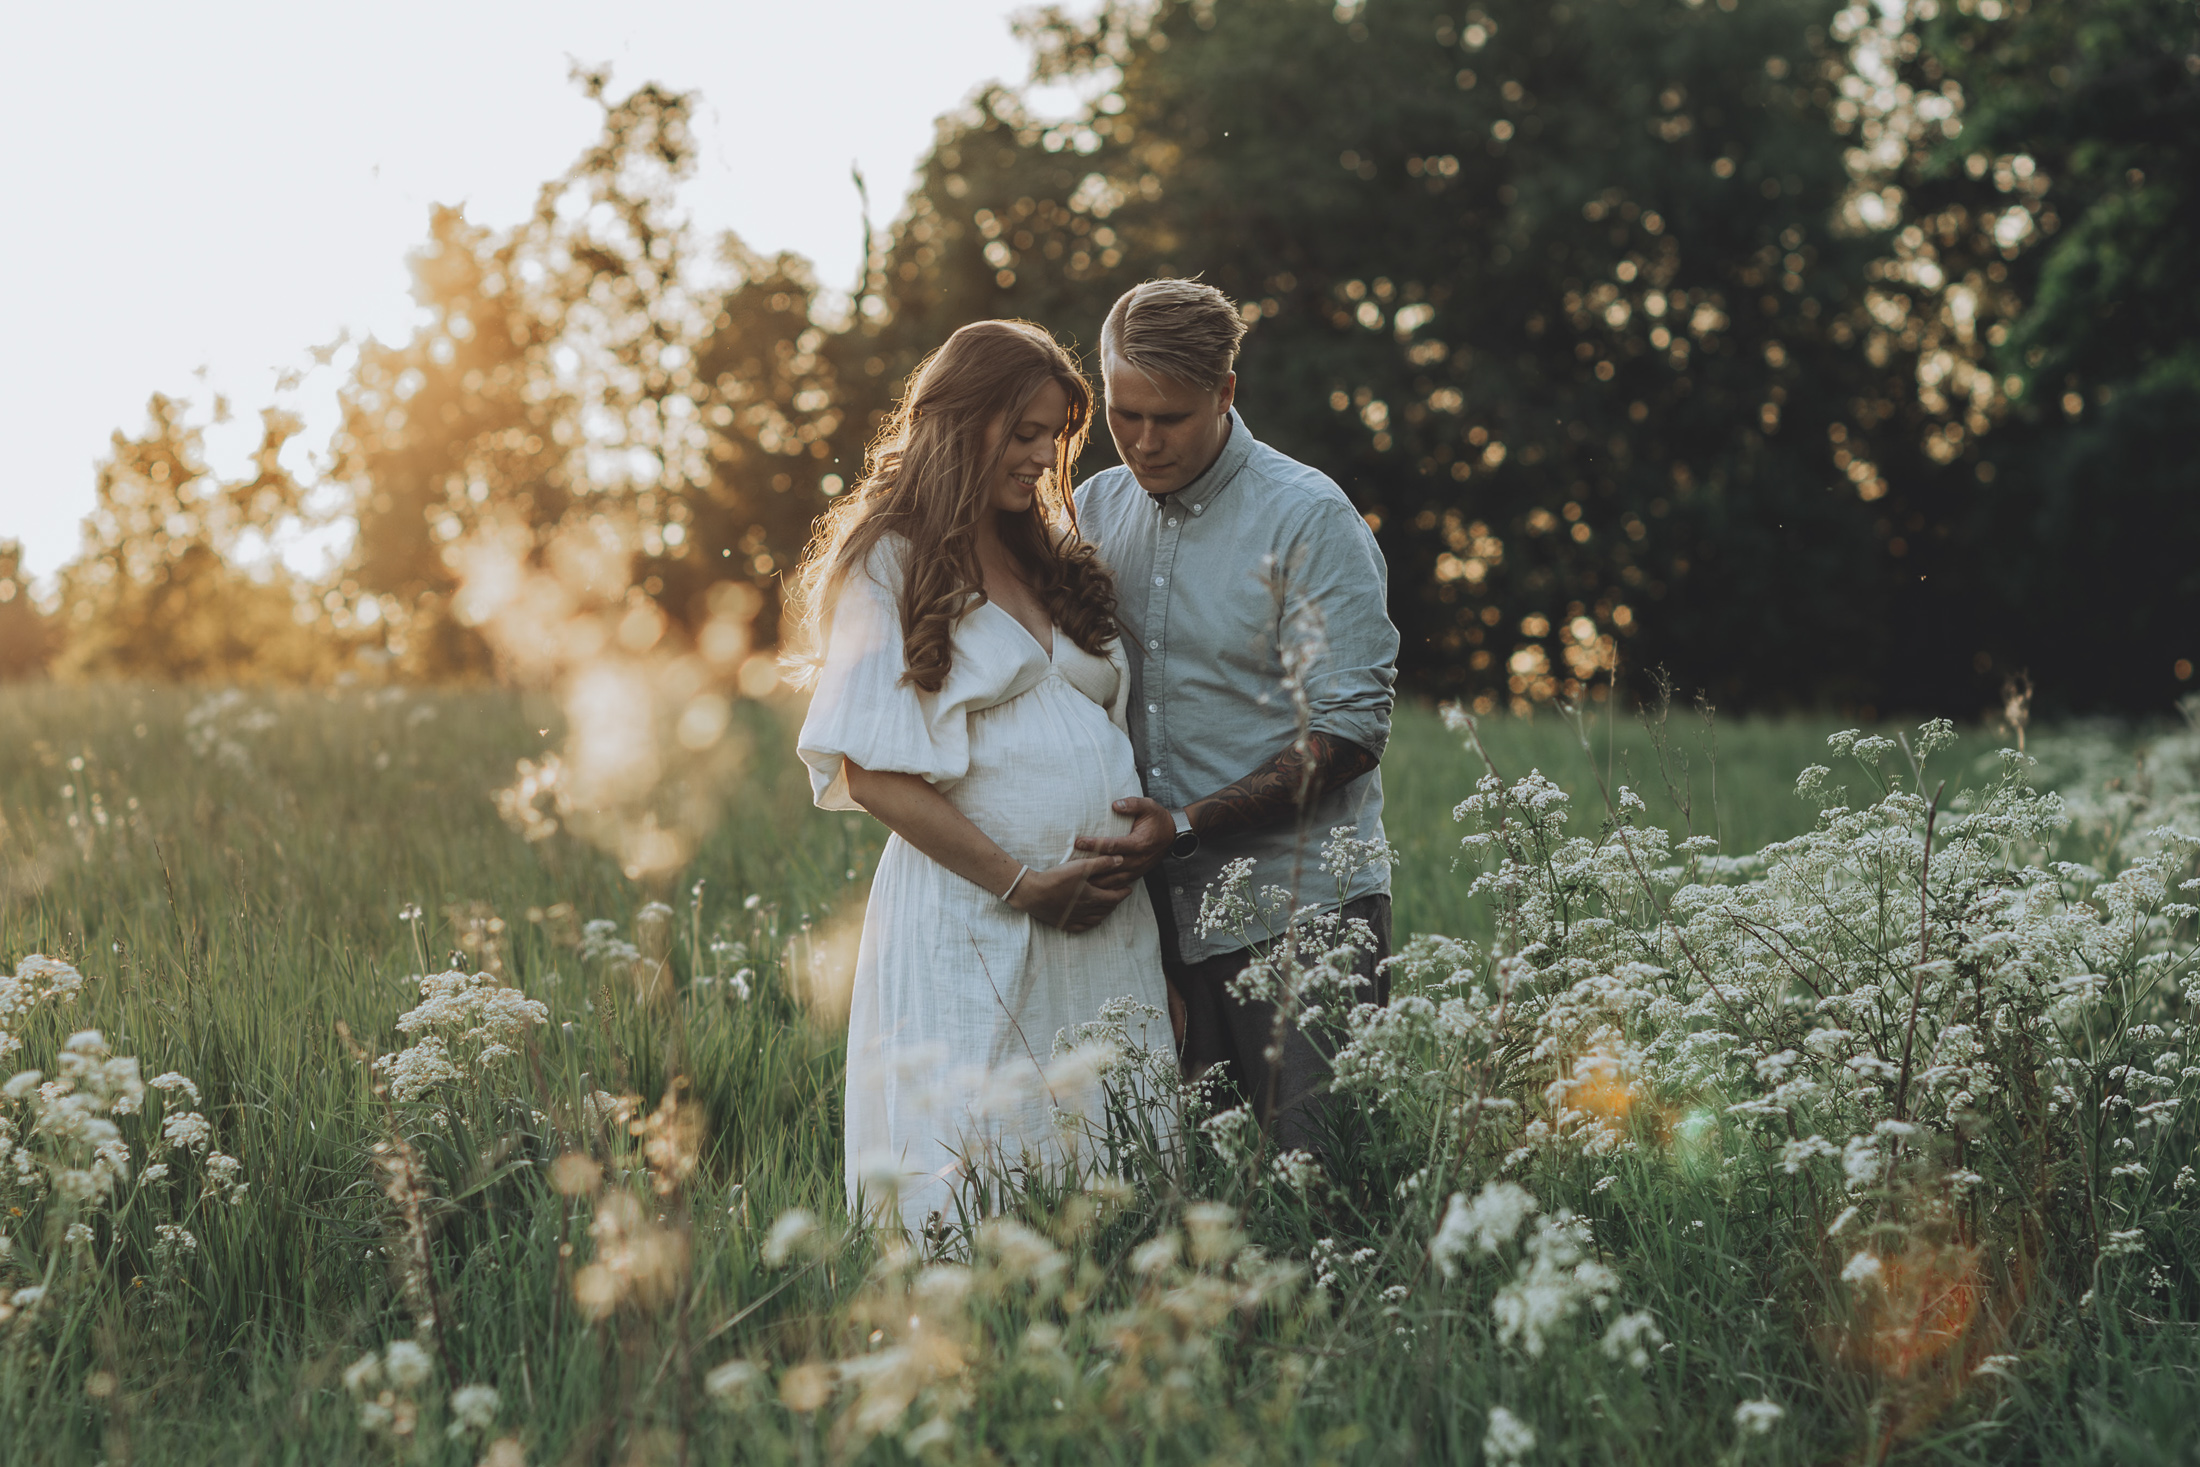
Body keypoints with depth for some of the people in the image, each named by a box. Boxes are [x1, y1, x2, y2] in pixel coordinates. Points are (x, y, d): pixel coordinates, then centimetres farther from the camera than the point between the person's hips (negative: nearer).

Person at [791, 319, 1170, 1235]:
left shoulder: (1054, 554, 19)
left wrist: (1149, 827, 2)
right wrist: (1020, 884, -12)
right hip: (971, 916, -6)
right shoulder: (890, 567, -1)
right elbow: (872, 773, -7)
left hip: (1105, 915, 6)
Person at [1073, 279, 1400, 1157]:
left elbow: (1348, 732, -11)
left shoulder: (1308, 519, -7)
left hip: (1297, 917, -5)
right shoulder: (1095, 510, 10)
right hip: (1158, 916, 5)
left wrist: (1186, 826, -18)